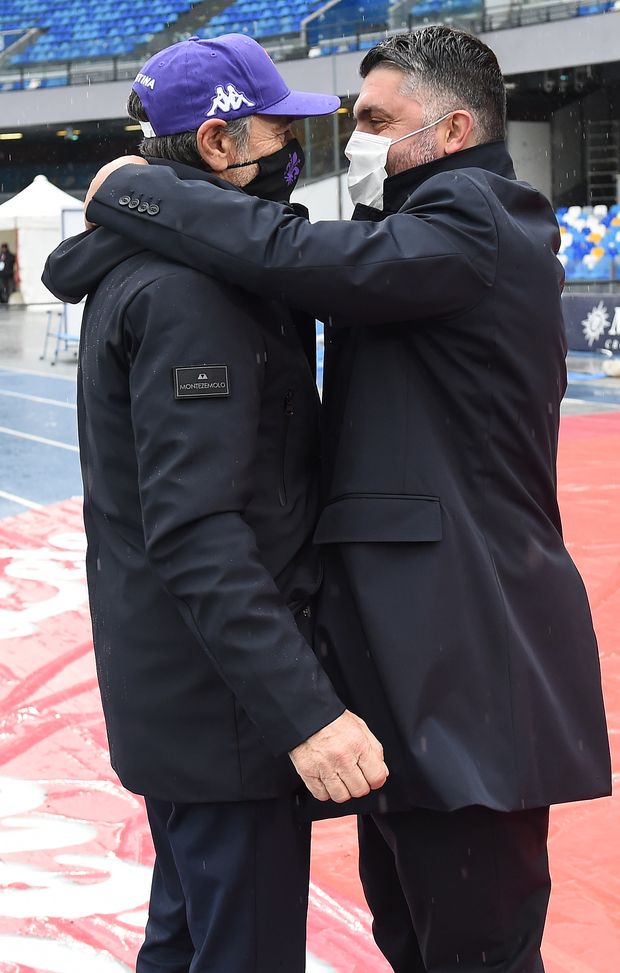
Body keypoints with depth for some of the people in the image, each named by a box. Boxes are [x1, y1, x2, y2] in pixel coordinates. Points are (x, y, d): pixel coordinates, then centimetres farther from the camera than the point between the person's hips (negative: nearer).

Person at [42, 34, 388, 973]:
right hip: (223, 698, -11)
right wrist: (303, 708, -32)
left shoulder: (141, 271, 12)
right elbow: (197, 532, -28)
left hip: (167, 683, 11)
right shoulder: (190, 292, -21)